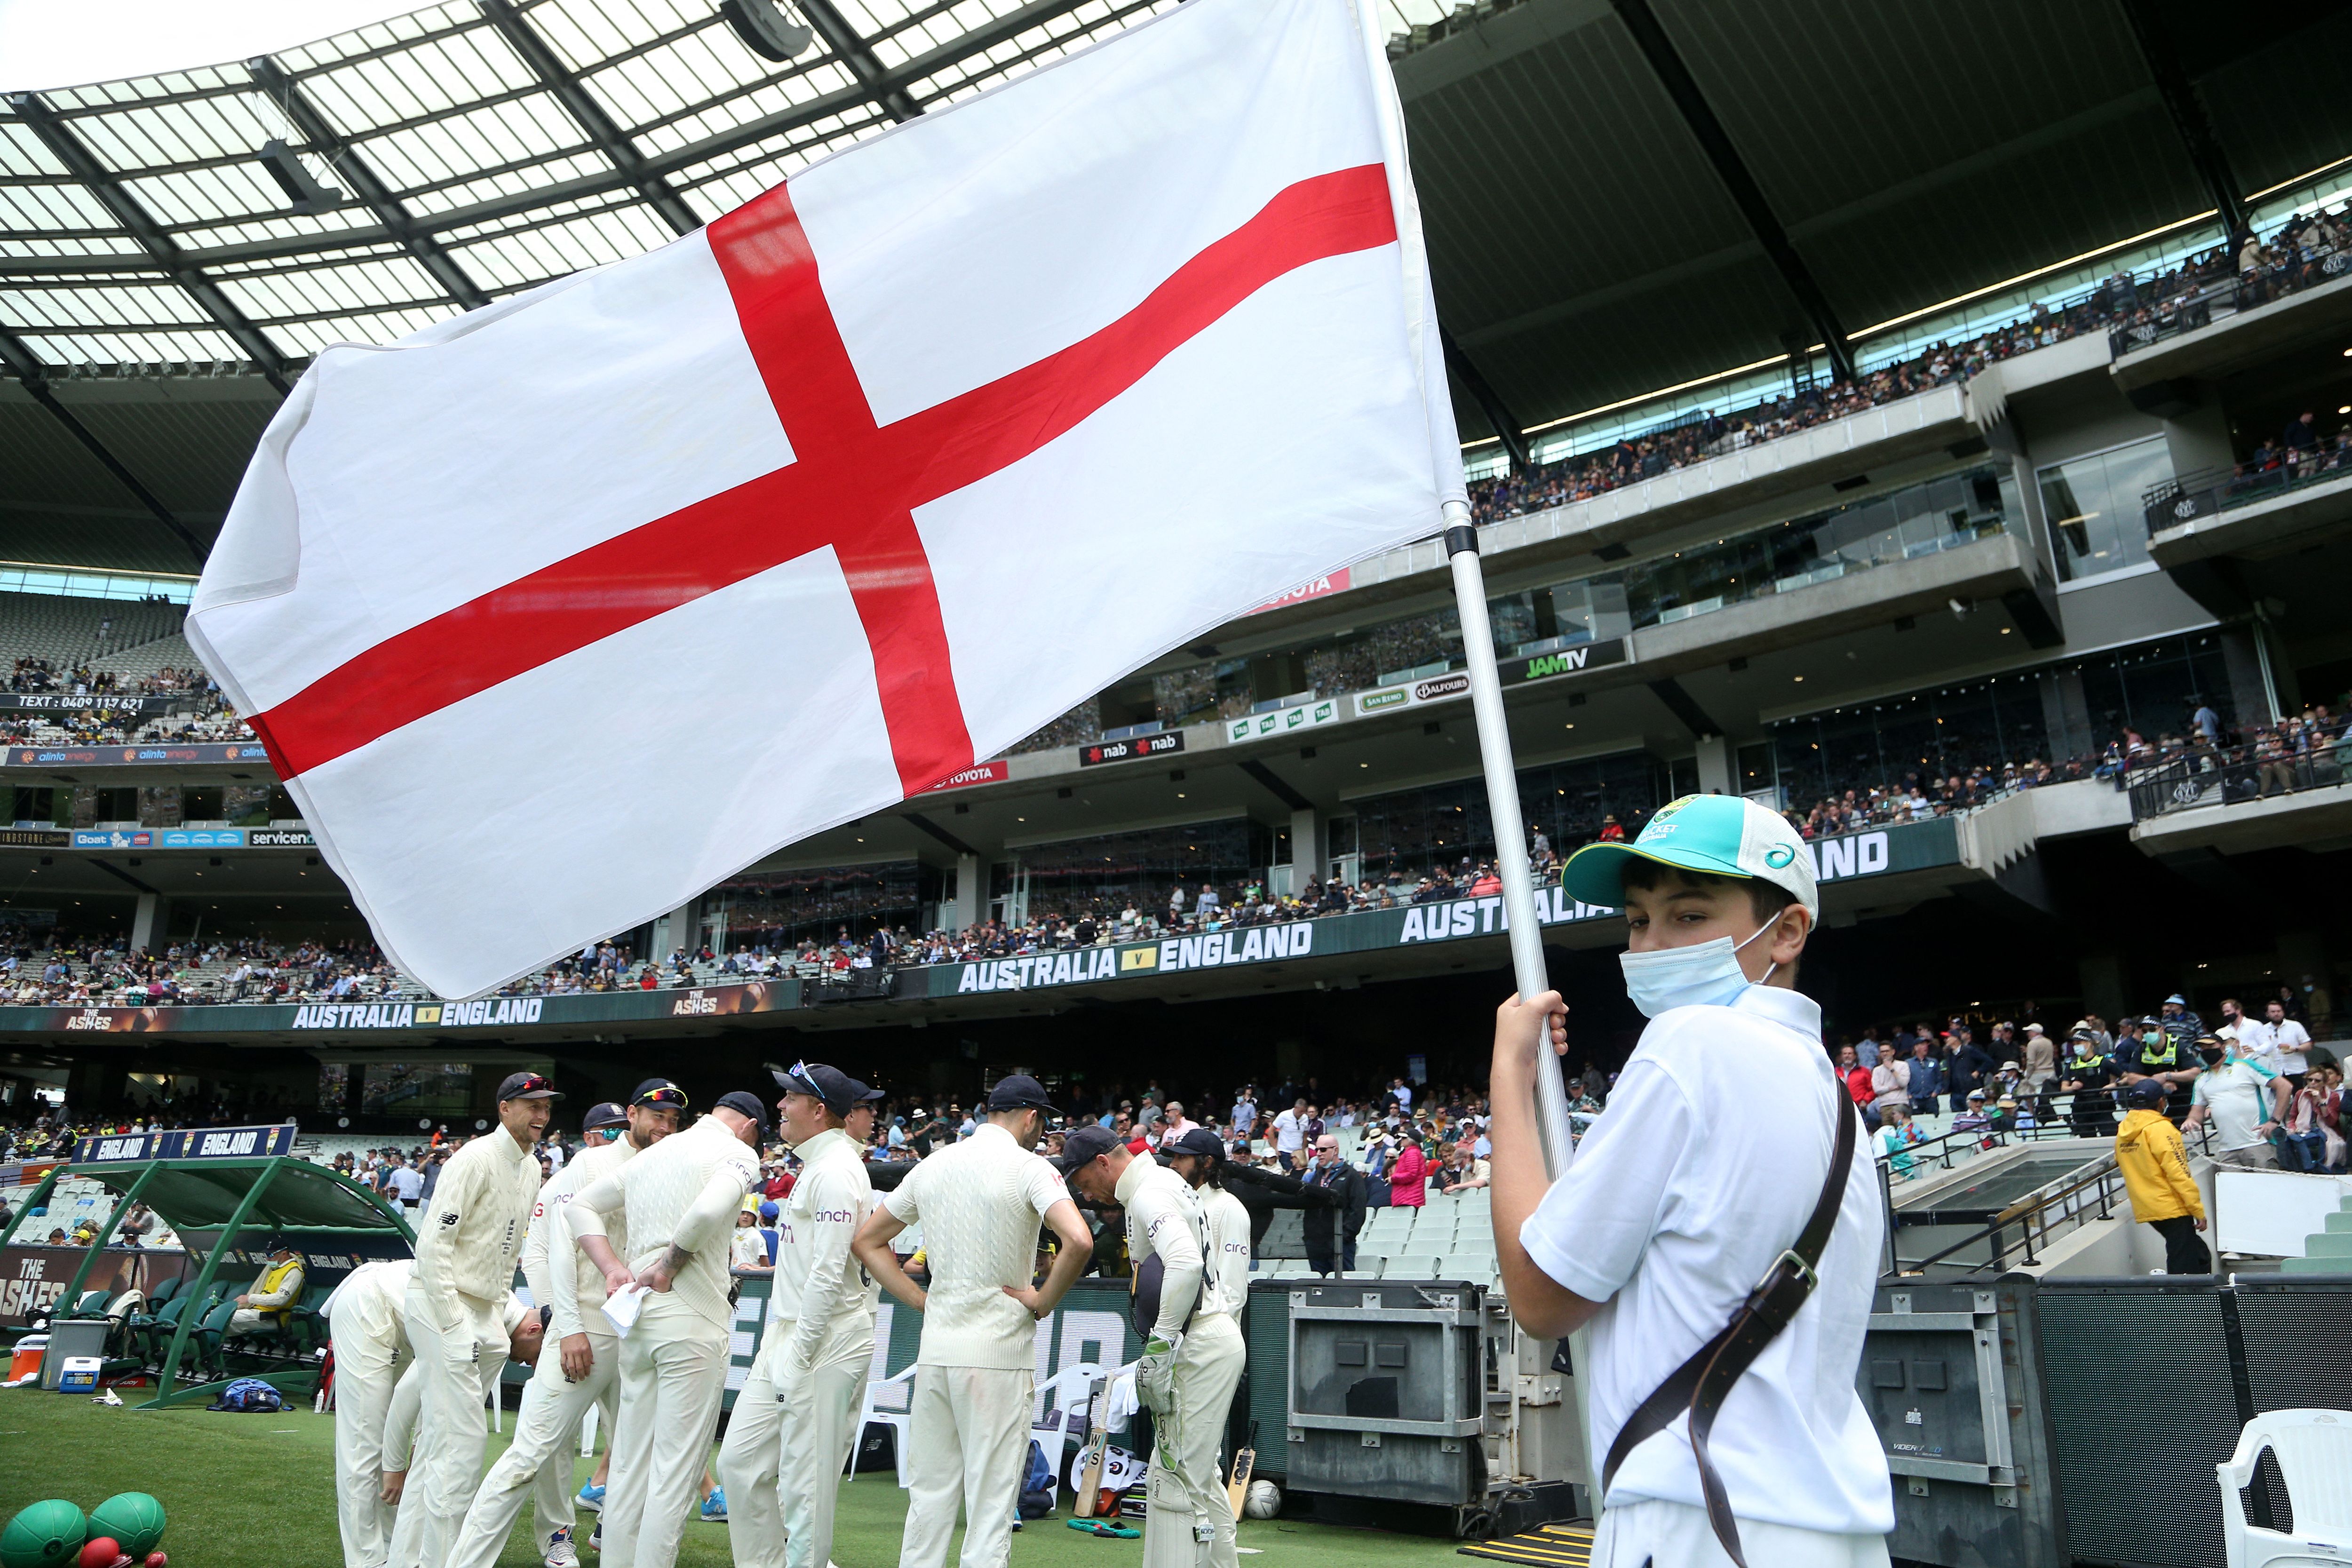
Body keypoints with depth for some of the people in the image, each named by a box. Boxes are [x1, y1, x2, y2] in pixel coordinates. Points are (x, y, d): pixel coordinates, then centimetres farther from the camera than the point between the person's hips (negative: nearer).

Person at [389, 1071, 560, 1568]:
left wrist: (498, 1314, 14)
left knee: (440, 1443, 15)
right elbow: (433, 1243, -19)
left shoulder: (530, 1170, 11)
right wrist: (454, 1324, -21)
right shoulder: (477, 1159, -16)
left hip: (482, 1312, 9)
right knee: (462, 1440, -9)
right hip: (443, 1305, -9)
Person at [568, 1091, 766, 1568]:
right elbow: (707, 1211, -25)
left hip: (637, 1315, 7)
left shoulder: (653, 1153, 16)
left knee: (629, 1461, 15)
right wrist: (668, 1268, -11)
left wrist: (614, 1269, 8)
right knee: (676, 1469, -1)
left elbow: (581, 1205, 19)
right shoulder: (738, 1153, -6)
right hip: (693, 1320, -7)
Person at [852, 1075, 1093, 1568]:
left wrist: (919, 1298, 11)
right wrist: (1043, 1301, -10)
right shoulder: (1030, 1167, -9)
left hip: (935, 1348, 5)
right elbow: (1078, 1241, -25)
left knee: (928, 1494, 15)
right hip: (999, 1349, -5)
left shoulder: (933, 1166, 9)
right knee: (991, 1499, 2)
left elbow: (866, 1240, 16)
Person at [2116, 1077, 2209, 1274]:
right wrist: (2199, 1211, -11)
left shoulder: (2123, 1132, 9)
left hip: (2146, 1211, 8)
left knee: (2201, 1257, 20)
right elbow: (2179, 1174, -17)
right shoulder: (2160, 1128, -14)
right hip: (2172, 1209, -8)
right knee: (2184, 1267, -3)